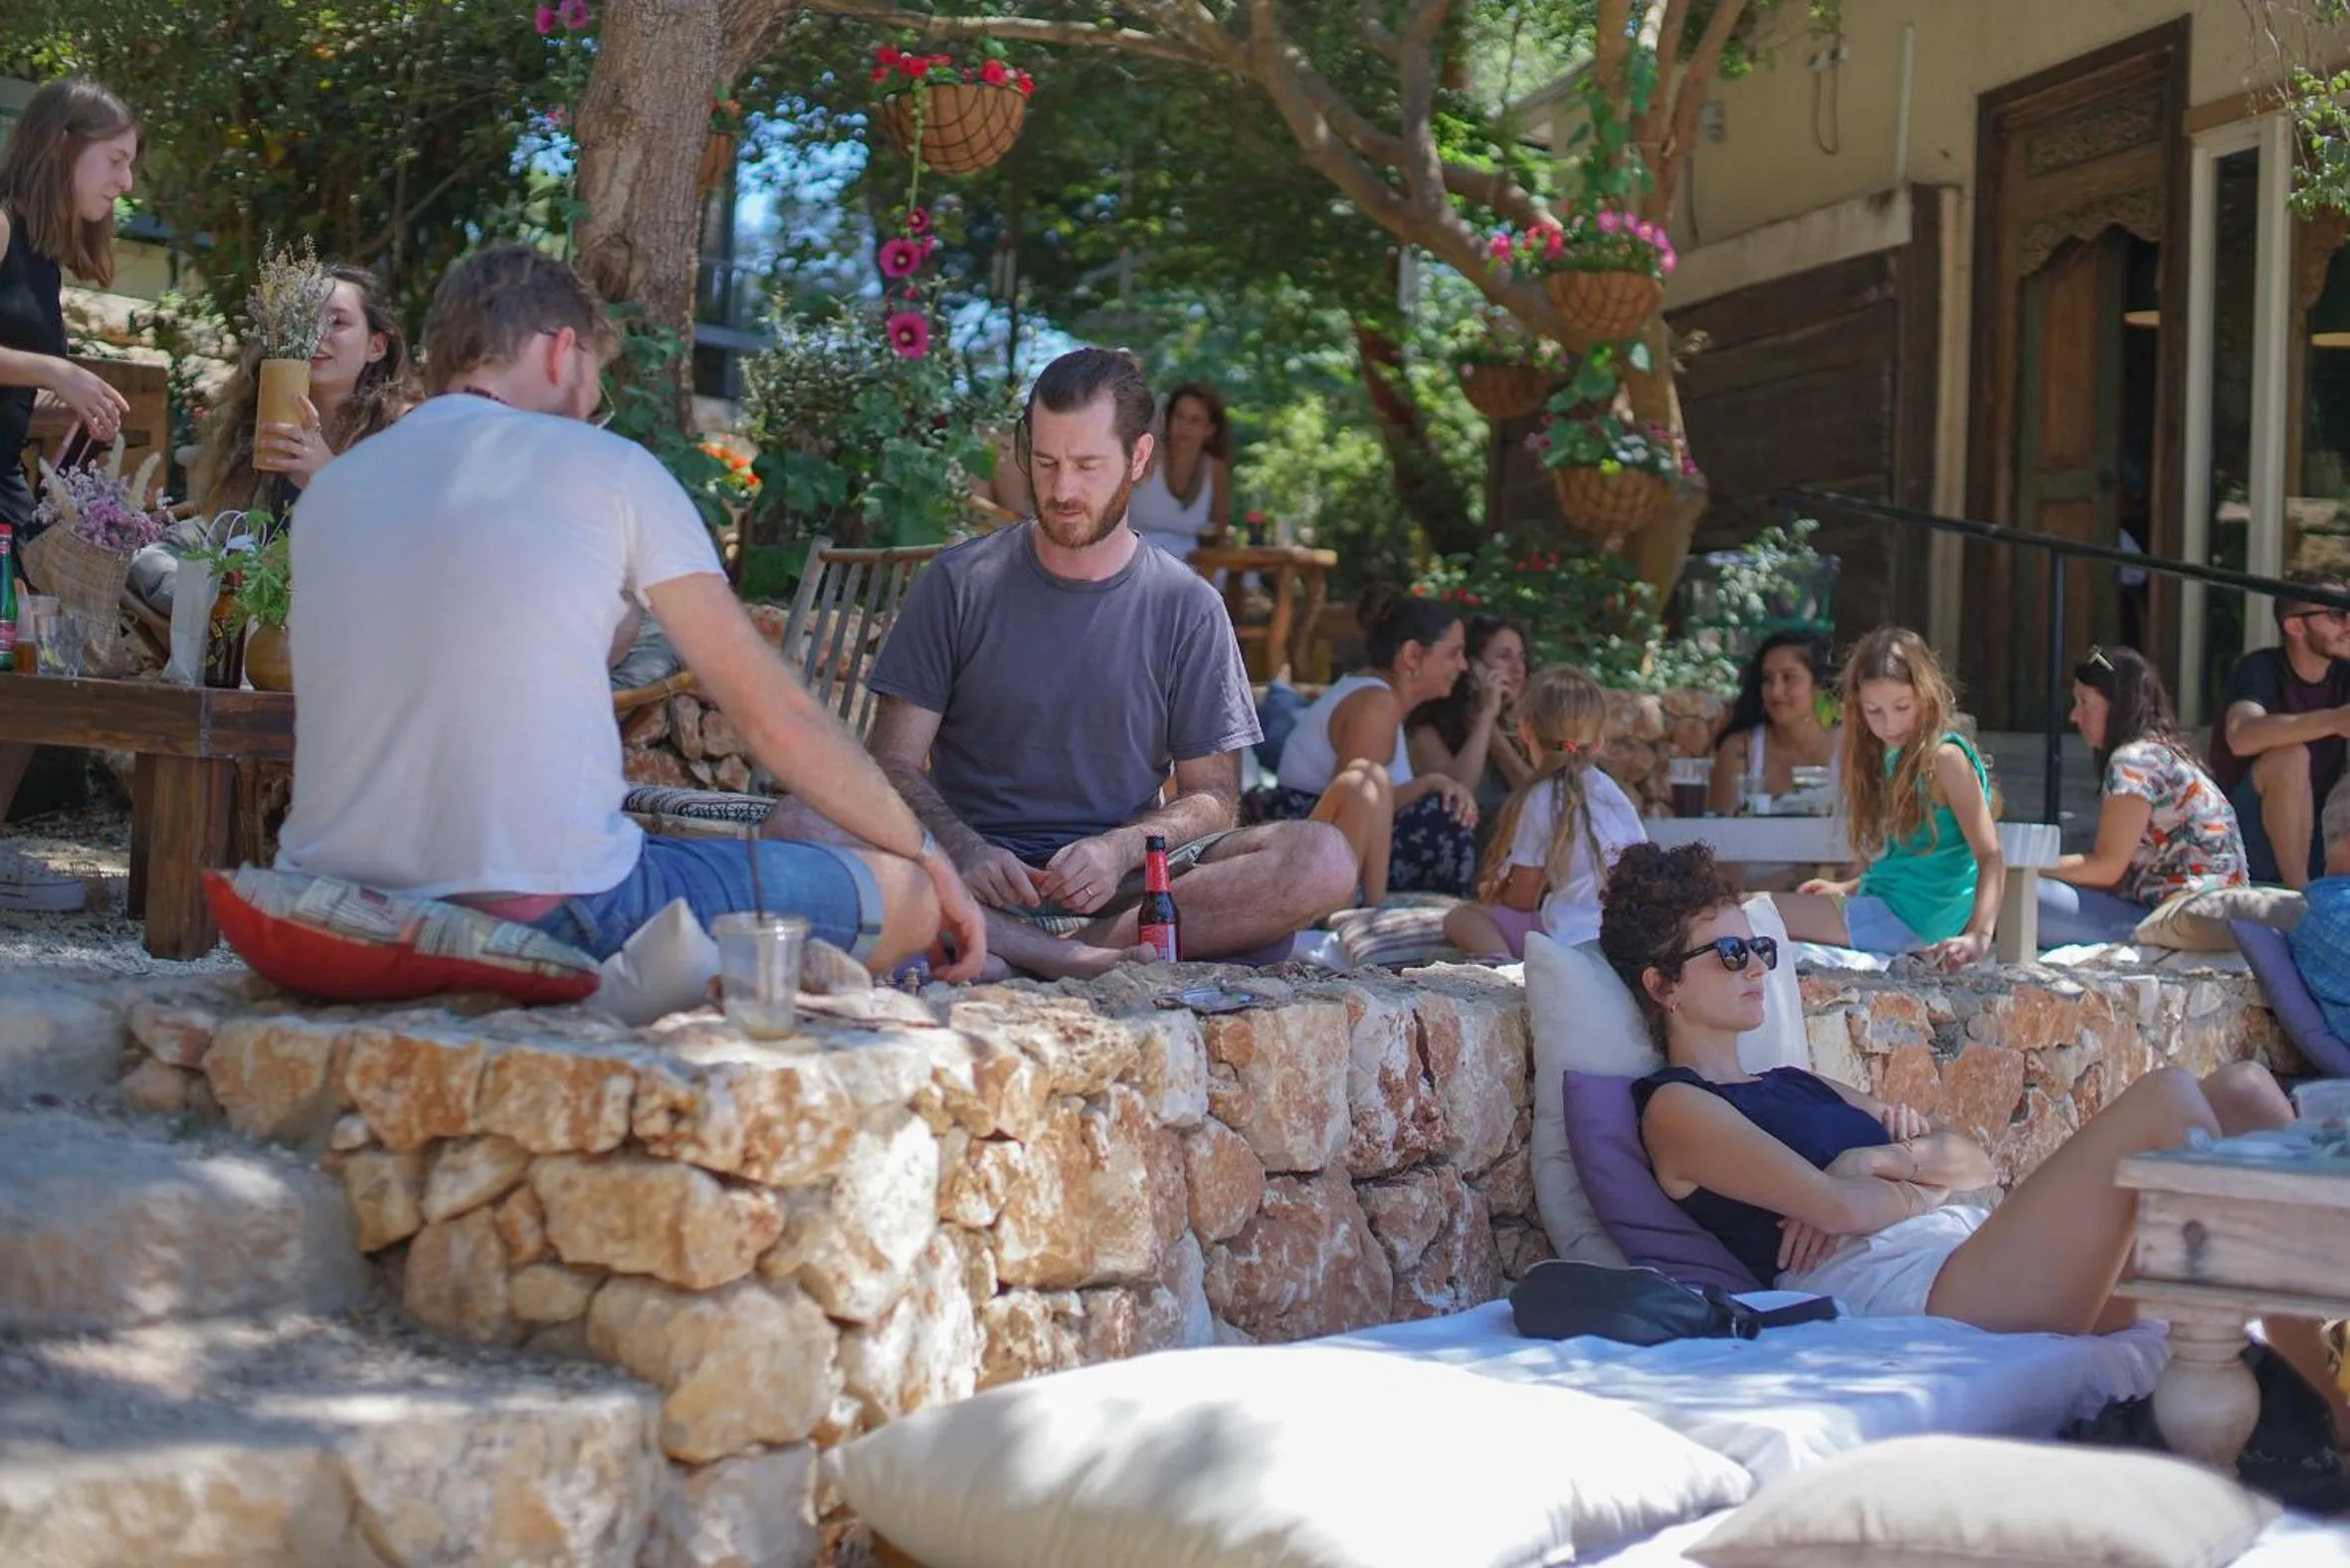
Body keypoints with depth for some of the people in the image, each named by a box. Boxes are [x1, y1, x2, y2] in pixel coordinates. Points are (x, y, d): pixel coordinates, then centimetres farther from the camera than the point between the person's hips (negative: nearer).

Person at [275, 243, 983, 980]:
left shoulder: (329, 487, 13)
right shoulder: (607, 468, 0)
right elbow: (774, 717, 2)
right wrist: (927, 853, 13)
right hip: (542, 914, -7)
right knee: (903, 896, 7)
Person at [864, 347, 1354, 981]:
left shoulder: (1187, 607, 8)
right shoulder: (959, 584, 7)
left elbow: (1212, 795, 7)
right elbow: (894, 761, 3)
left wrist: (1120, 849, -15)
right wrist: (965, 850, -18)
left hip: (1127, 881, 1)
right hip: (983, 876, -1)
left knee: (1321, 860, -26)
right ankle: (1084, 961, -37)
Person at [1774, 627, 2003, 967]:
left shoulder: (1944, 757, -13)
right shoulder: (1894, 755, 13)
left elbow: (1990, 857, -18)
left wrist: (1978, 937, -31)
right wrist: (1847, 889, 23)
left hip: (1912, 917, -10)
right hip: (1884, 902, 10)